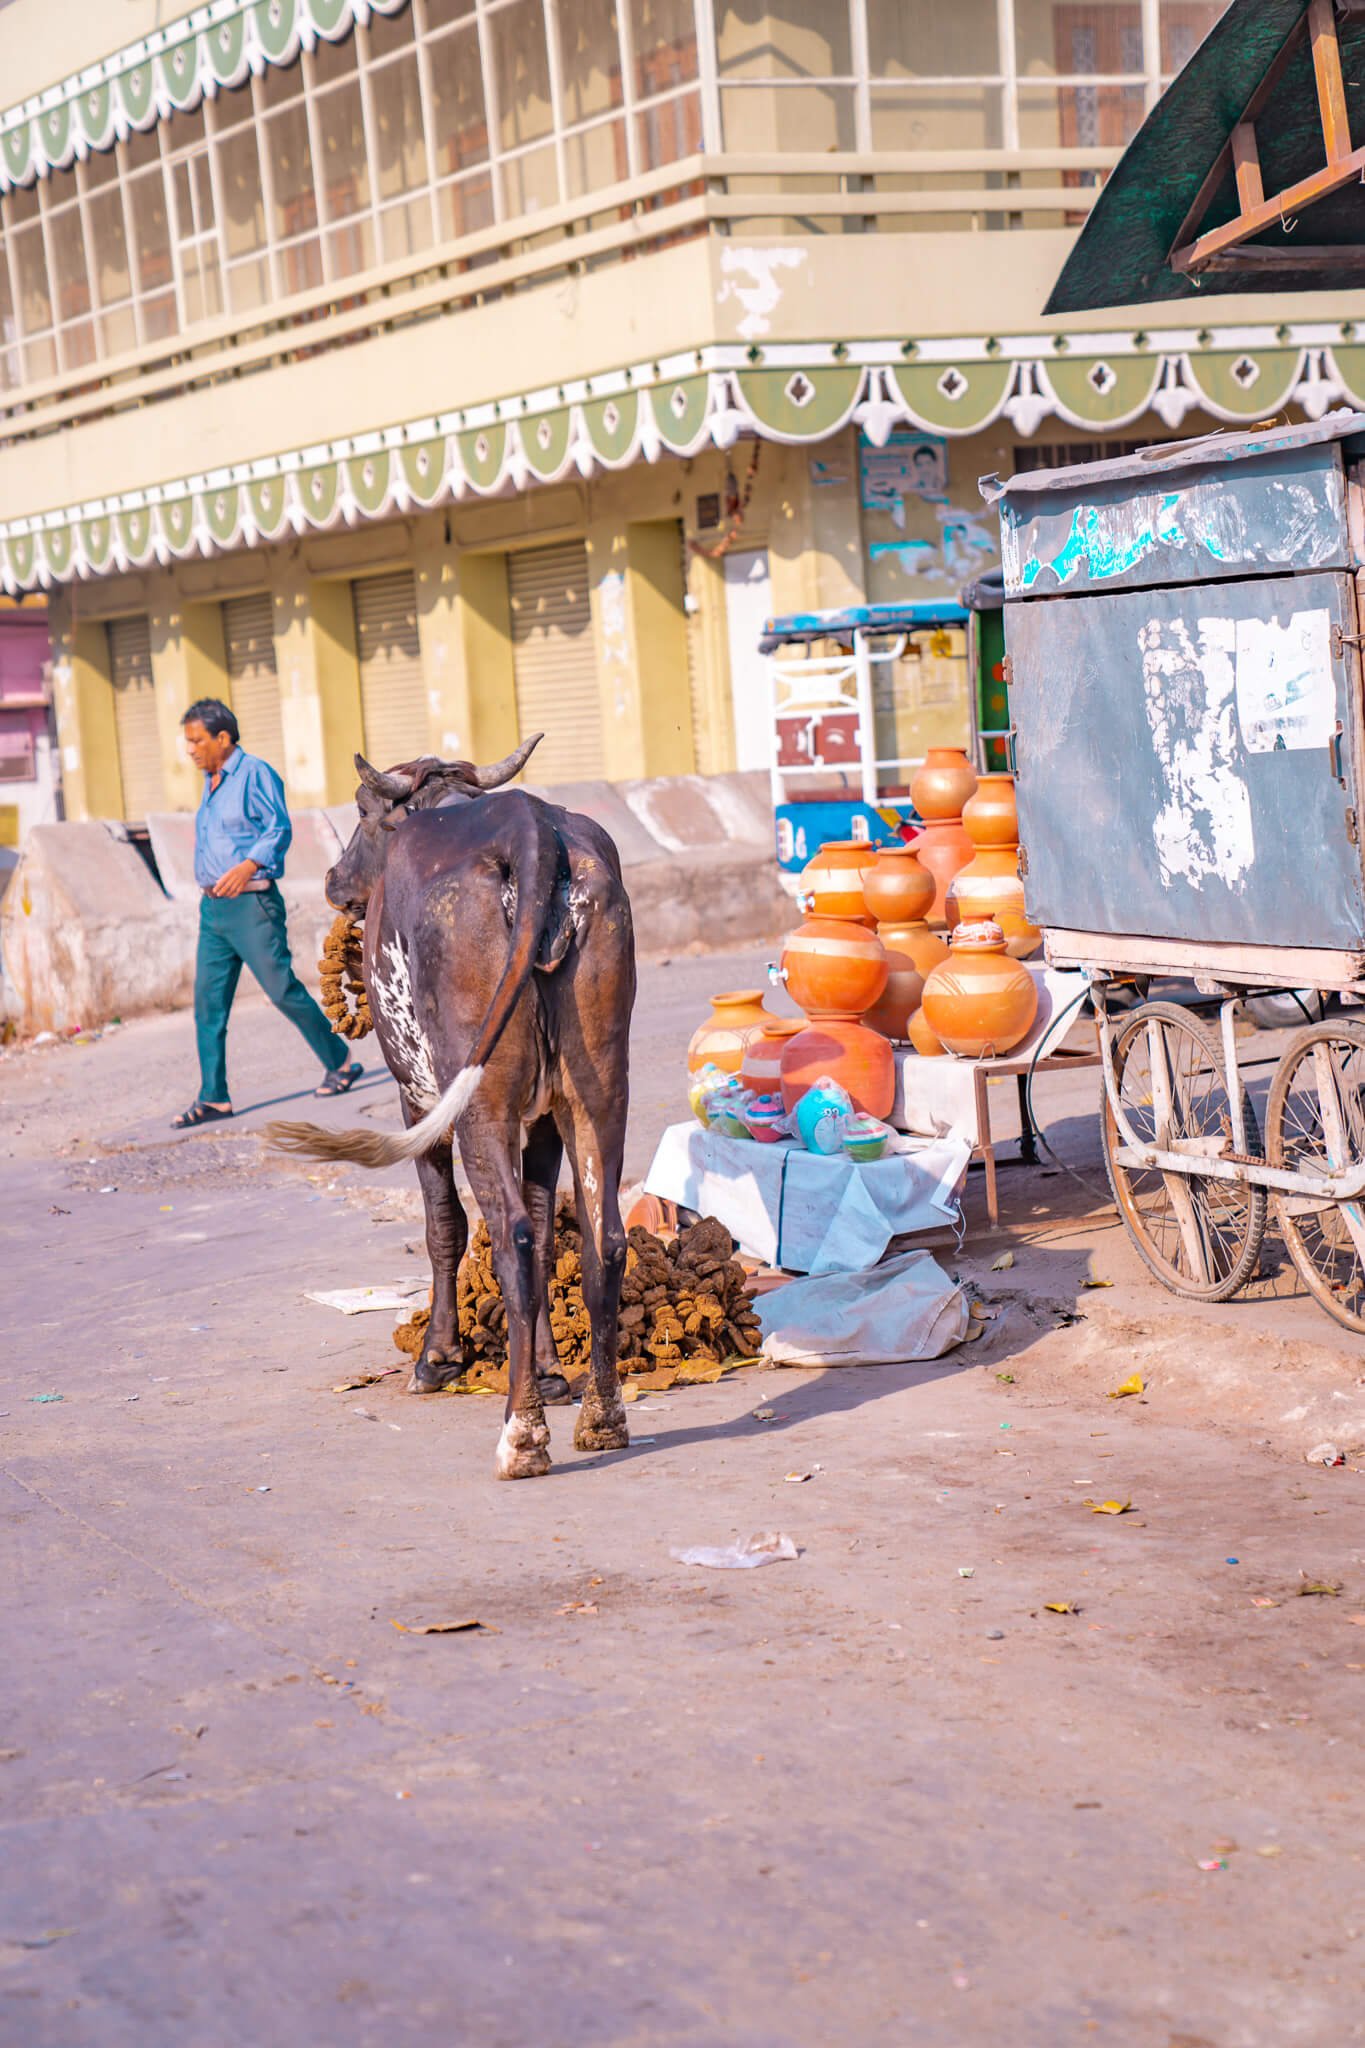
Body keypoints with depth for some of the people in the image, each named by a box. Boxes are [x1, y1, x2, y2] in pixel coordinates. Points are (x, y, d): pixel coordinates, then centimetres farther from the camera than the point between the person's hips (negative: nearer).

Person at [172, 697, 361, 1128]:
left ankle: (340, 1064, 11)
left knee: (283, 989, -5)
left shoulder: (254, 773, -7)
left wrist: (248, 866, -31)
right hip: (213, 907, 8)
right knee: (208, 1000, 1)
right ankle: (213, 1098, 3)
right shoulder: (212, 782, 18)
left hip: (251, 903, -8)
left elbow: (279, 828, -17)